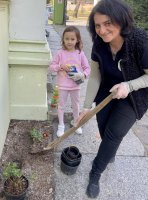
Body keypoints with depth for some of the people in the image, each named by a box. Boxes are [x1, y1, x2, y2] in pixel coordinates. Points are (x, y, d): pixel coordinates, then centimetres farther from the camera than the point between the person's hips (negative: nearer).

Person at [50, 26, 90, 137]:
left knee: (76, 105, 19)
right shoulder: (60, 53, -8)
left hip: (75, 85, 1)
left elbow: (87, 68, -1)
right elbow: (51, 67, -3)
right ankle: (61, 125, 29)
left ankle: (76, 122, 42)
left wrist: (83, 75, -20)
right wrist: (61, 66, -20)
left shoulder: (80, 53, -5)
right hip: (63, 85, -1)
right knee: (61, 105, 11)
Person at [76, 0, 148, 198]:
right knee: (105, 133, 12)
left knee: (113, 134, -4)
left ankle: (95, 174, 18)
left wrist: (128, 86, -34)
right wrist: (87, 106, -8)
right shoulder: (99, 44, -18)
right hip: (107, 93, 4)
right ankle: (110, 155, 46)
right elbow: (95, 77, -9)